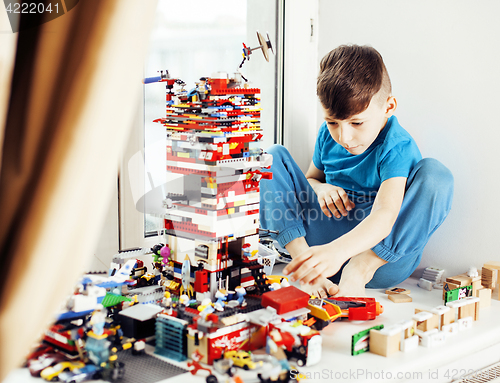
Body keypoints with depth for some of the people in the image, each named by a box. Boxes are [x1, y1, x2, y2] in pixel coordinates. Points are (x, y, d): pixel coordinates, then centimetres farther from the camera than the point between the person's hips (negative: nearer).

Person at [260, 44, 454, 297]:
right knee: (274, 156, -3)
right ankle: (302, 258, -20)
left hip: (380, 251, -5)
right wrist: (320, 188, -5)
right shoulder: (328, 135, 2)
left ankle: (360, 270, -28)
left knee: (435, 175, -29)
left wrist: (337, 251, -53)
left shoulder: (397, 148, -19)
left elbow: (384, 218, -34)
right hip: (323, 237, 6)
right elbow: (311, 178, 22)